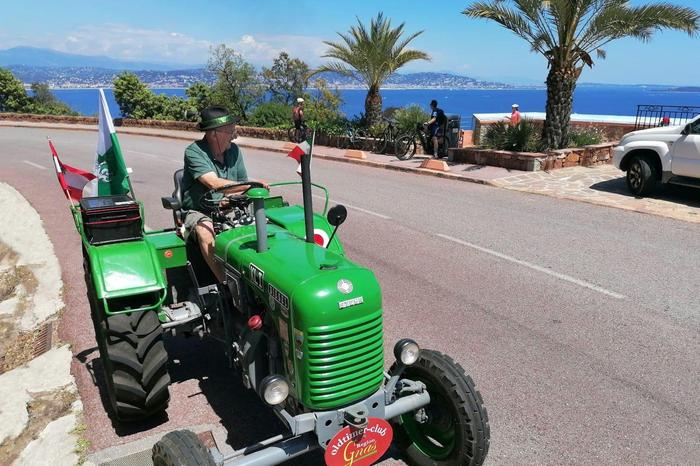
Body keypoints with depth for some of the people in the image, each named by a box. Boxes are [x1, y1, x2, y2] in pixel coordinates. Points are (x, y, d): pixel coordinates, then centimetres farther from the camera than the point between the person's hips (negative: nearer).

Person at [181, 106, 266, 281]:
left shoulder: (234, 150, 6)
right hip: (199, 212, -4)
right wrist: (251, 185, -33)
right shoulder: (194, 152, -13)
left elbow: (242, 186, 8)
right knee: (206, 231, -36)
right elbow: (215, 183, -27)